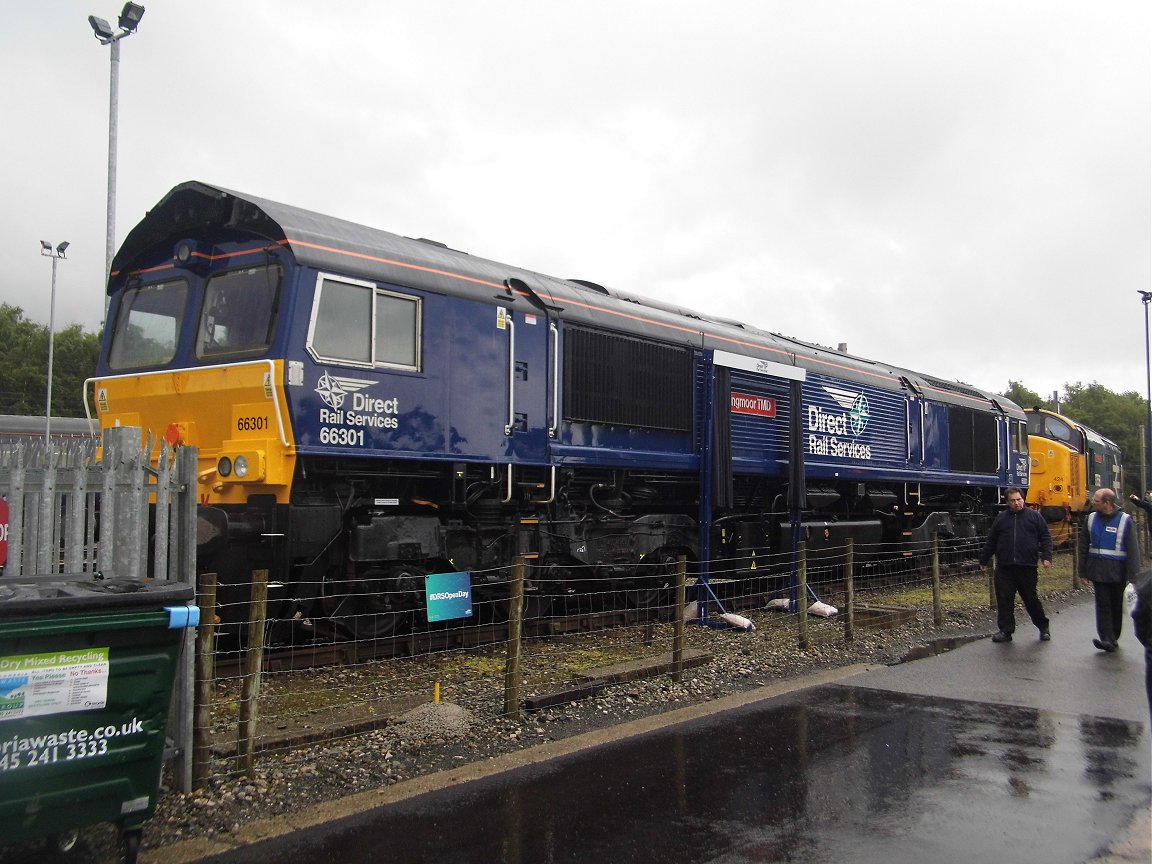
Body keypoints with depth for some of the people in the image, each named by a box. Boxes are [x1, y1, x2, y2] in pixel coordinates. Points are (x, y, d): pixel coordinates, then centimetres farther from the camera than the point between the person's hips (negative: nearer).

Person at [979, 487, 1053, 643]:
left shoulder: (1034, 516, 4)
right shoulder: (1001, 518, 9)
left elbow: (1045, 537, 4)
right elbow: (991, 541, 14)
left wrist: (1046, 557, -8)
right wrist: (983, 560, 17)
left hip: (1027, 567, -2)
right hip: (1004, 567, 2)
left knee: (1031, 598, 5)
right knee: (1004, 599, 2)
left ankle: (1043, 628, 24)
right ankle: (1005, 630, 10)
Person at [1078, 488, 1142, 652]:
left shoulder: (1125, 520, -7)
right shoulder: (1092, 518, 4)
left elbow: (1133, 550, -8)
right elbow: (1084, 545, 10)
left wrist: (1133, 576, -12)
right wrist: (1083, 571, 9)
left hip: (1118, 572, -2)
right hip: (1098, 570, 2)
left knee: (1117, 606, 10)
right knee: (1103, 605, -3)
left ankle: (1113, 637, 23)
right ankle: (1107, 639, -7)